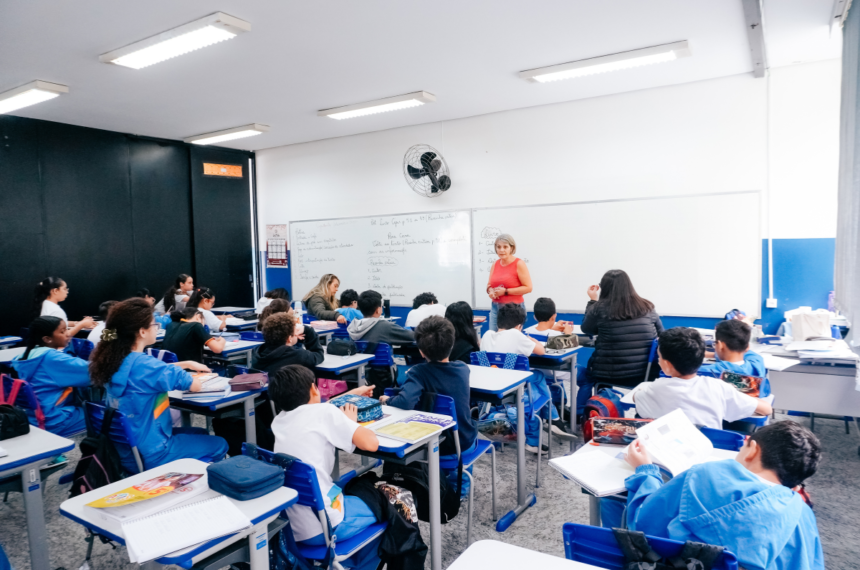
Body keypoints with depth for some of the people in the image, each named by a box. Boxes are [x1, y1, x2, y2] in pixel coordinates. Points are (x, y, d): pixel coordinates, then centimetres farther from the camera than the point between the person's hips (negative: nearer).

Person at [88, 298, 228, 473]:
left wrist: (187, 364, 18)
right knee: (219, 444, 12)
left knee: (201, 433, 26)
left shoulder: (111, 359, -3)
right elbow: (197, 386, -18)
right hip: (149, 456, -8)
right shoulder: (144, 364, -29)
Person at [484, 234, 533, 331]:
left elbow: (528, 288, -11)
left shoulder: (519, 264, -6)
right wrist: (490, 291, -3)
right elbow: (489, 284, 21)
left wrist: (505, 291, -14)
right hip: (495, 307, 5)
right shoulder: (495, 264, 10)